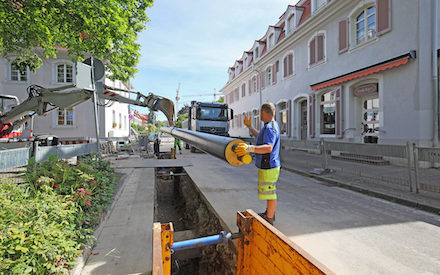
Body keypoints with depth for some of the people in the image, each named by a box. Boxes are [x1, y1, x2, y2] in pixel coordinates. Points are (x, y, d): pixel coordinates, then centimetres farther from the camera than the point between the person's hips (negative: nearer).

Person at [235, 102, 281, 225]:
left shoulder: (270, 128, -23)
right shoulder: (271, 125, 11)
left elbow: (268, 148, -38)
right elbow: (259, 136, 30)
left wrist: (249, 148, -49)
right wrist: (249, 126, 33)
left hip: (268, 168, -11)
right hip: (269, 166, 11)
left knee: (270, 193, 3)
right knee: (269, 191, 23)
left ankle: (269, 220, 18)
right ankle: (269, 213, 41)